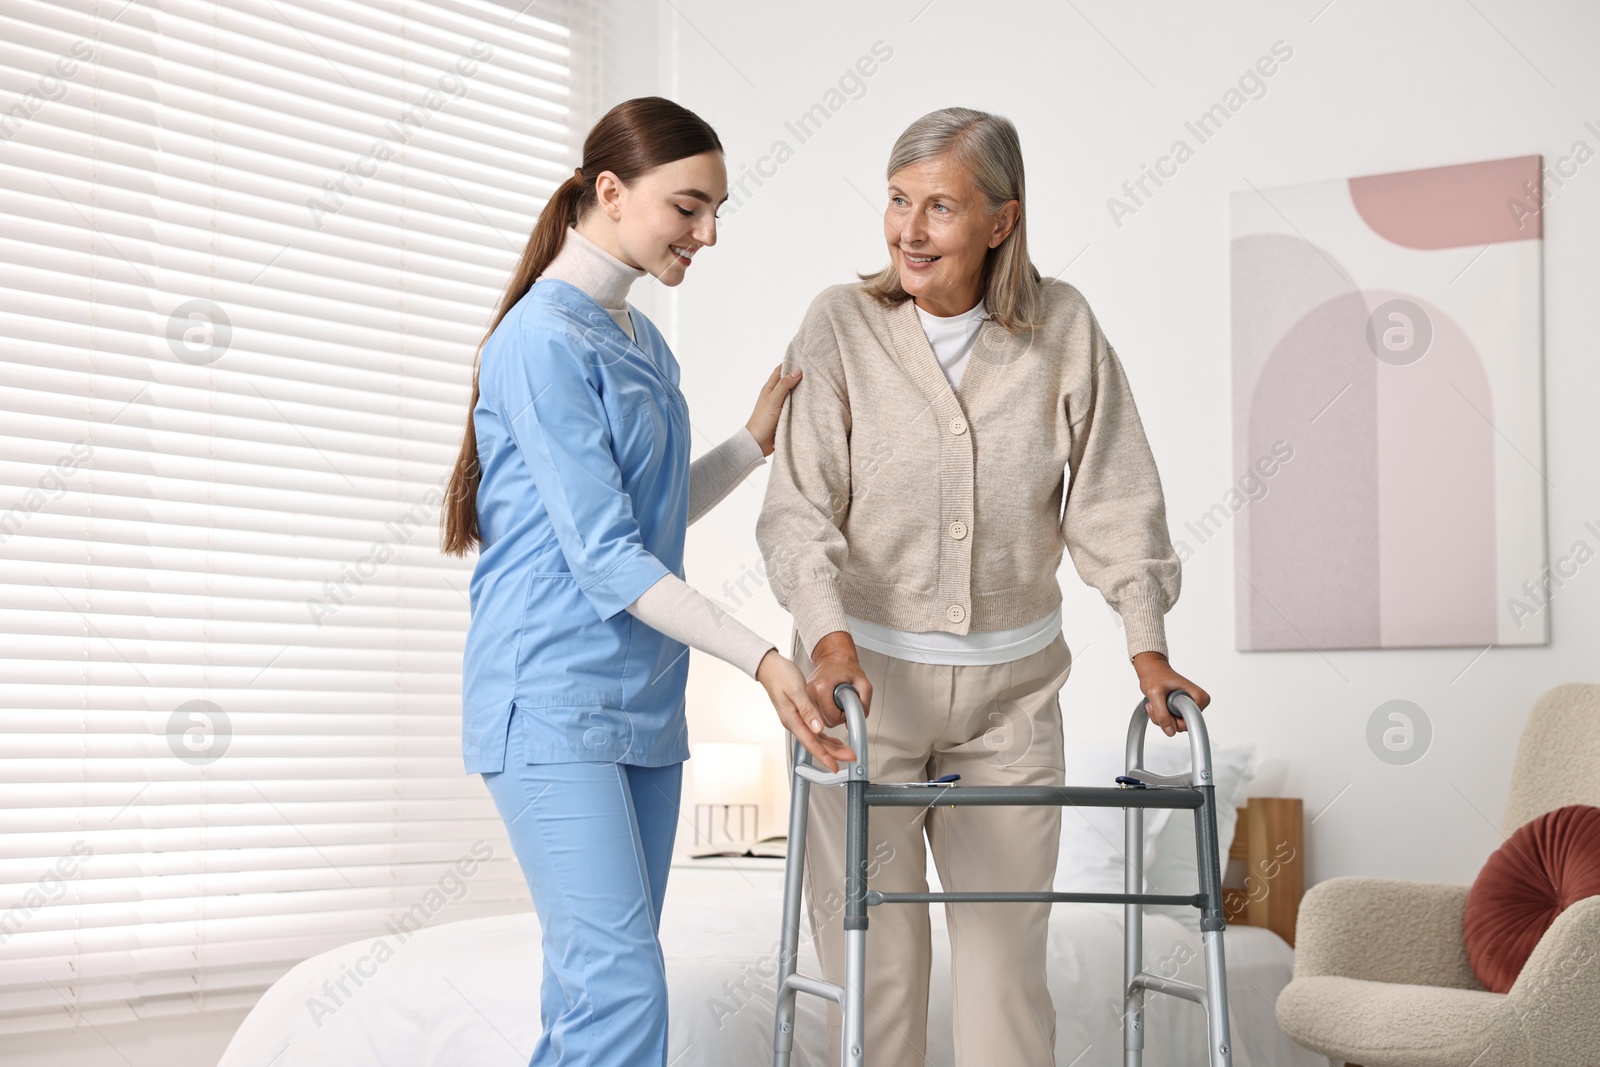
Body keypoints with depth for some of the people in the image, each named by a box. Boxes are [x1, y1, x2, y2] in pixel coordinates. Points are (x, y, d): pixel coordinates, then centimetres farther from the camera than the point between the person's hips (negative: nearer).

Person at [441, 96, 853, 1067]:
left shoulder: (641, 340, 15)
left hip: (642, 700, 9)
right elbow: (602, 557, -17)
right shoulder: (543, 340, -12)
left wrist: (756, 441, 14)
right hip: (552, 702, -8)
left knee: (598, 984, 7)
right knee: (622, 984, -15)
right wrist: (762, 658, -21)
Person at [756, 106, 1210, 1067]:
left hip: (1013, 688, 2)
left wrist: (1148, 644, -6)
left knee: (1010, 939, 5)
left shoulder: (1063, 327, -1)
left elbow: (1114, 499, 2)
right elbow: (799, 508, -9)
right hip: (866, 674, -1)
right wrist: (830, 636, -24)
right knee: (872, 945, 0)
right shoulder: (843, 324, -5)